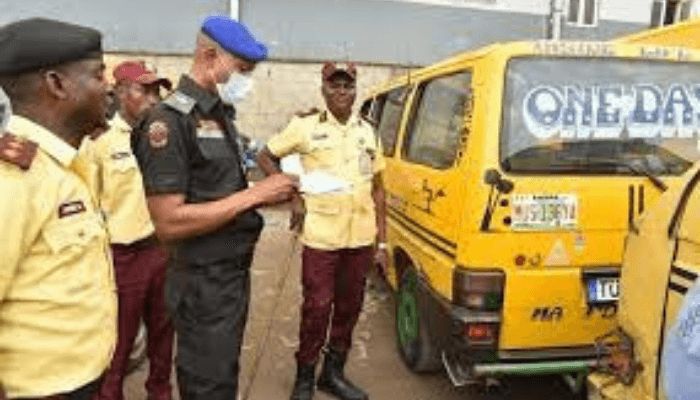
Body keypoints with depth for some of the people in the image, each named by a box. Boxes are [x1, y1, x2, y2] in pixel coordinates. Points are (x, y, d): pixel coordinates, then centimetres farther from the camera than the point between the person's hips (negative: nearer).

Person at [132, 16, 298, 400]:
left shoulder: (220, 114, 8)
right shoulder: (169, 121, -19)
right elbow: (168, 223, -25)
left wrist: (271, 194, 0)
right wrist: (253, 195, -22)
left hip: (235, 272, 8)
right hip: (203, 283, -8)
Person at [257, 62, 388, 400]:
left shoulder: (367, 132, 11)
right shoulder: (305, 127, -1)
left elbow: (377, 189, 13)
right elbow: (265, 158, 5)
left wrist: (381, 240, 8)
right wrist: (294, 197, -4)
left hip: (361, 238, 4)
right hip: (320, 237, -4)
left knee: (349, 307, 12)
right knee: (317, 309, 0)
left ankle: (334, 373, 30)